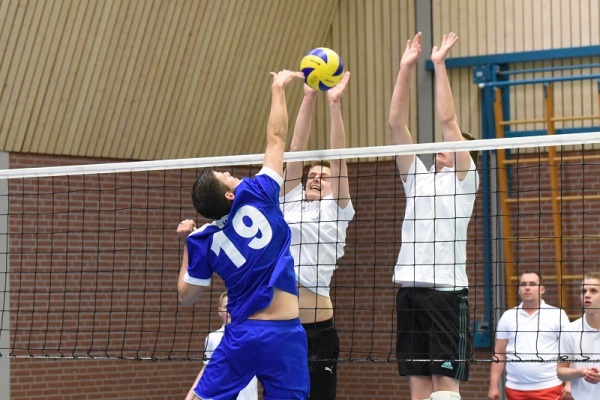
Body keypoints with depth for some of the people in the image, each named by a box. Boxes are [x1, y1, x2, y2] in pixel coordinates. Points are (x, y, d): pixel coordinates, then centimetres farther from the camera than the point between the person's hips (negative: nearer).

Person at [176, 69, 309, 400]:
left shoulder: (204, 241, 1)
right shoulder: (257, 196, -4)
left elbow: (185, 296, 11)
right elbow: (276, 137, 6)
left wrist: (187, 246, 19)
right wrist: (278, 89, 19)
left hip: (242, 335, 1)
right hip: (285, 334, -1)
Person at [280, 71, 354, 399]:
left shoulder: (337, 211, 6)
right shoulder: (290, 202, 15)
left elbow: (338, 158, -2)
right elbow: (296, 150, 11)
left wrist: (334, 104, -6)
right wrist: (308, 98, 5)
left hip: (317, 328, -4)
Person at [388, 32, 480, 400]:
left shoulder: (465, 179, 5)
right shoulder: (417, 178, 18)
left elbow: (449, 120, -4)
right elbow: (397, 124, 12)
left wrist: (439, 64, -1)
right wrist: (407, 67, 8)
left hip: (448, 290, -5)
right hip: (411, 287, 5)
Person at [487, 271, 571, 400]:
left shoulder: (557, 315, 2)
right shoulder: (508, 316, 10)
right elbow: (499, 354, 11)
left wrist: (569, 383, -10)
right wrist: (494, 386, 4)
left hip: (548, 388, -3)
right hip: (515, 388, 3)